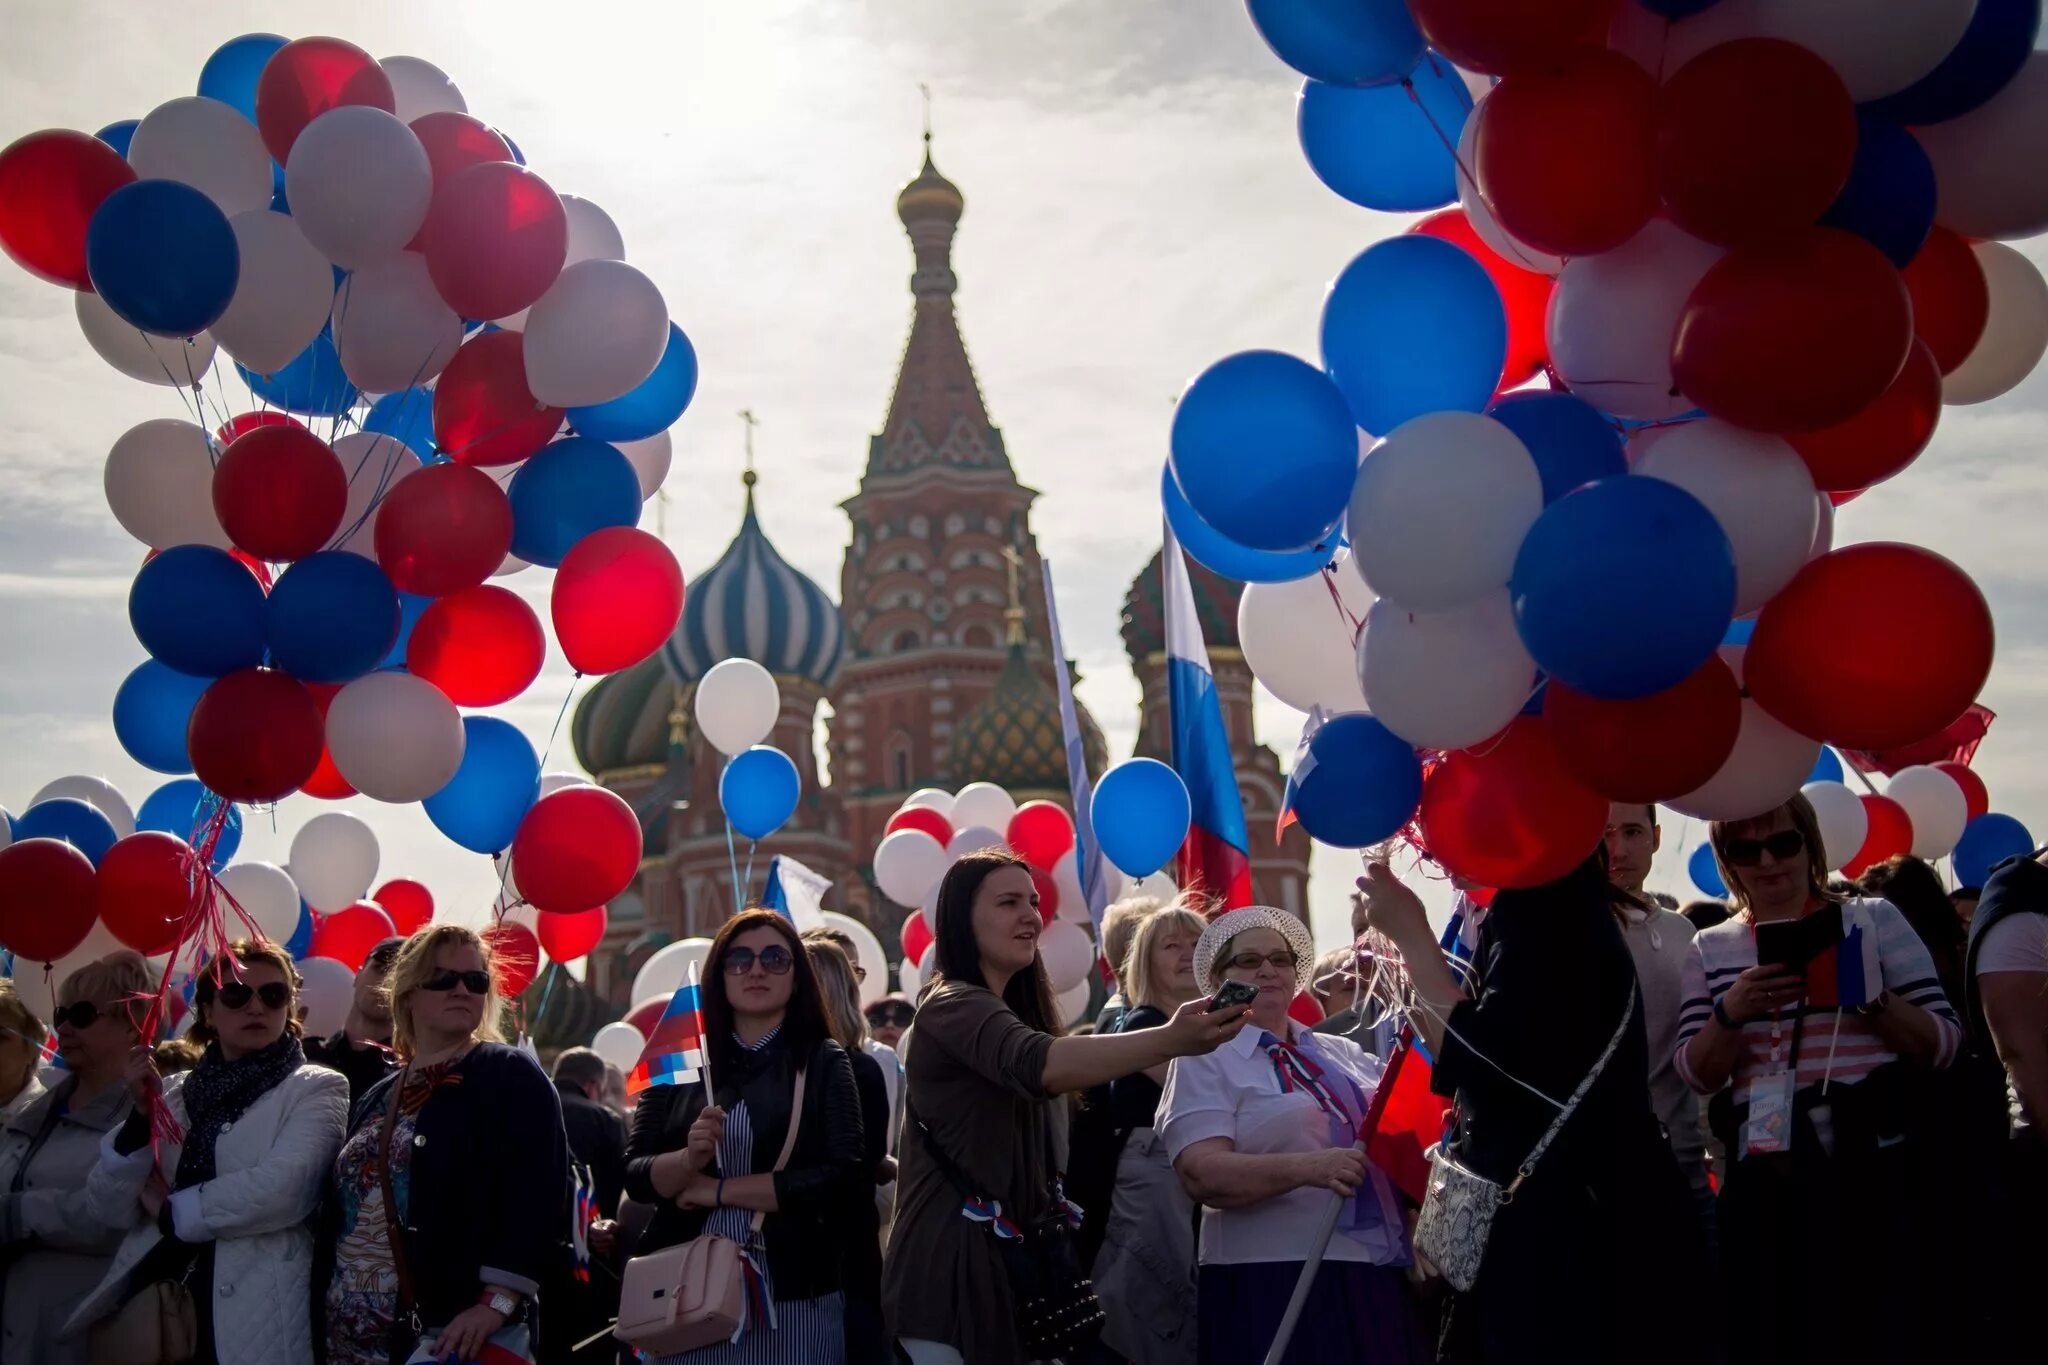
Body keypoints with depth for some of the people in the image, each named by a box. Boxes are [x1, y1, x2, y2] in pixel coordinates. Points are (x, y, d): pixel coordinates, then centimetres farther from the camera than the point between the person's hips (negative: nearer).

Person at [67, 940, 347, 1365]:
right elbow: (110, 1208, 7)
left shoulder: (317, 1089, 2)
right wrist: (141, 1113, -7)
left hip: (251, 1318, -4)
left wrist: (171, 1211, -5)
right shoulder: (172, 1091, 14)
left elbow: (284, 1188, -16)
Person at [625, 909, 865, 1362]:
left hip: (791, 1298, -2)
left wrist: (720, 1189, -9)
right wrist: (688, 1160, -17)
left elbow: (846, 1177, -10)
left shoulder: (823, 1062, 0)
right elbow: (634, 1175, 4)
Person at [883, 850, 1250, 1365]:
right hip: (953, 1264, -10)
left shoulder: (1010, 1011, 19)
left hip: (1010, 1258, 10)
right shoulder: (952, 1007, -15)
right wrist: (1170, 1040, -47)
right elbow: (1041, 1063, -35)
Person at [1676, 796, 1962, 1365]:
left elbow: (1944, 1045, 1)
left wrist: (1870, 998, -16)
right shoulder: (1710, 948, 10)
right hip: (1763, 1185, 3)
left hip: (1873, 1175, -2)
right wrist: (1730, 1014, -15)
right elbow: (1697, 1074, 3)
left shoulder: (1875, 921, 3)